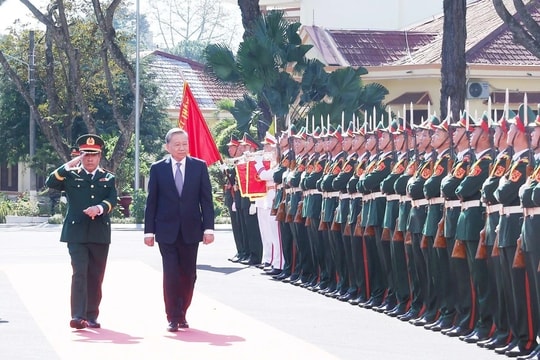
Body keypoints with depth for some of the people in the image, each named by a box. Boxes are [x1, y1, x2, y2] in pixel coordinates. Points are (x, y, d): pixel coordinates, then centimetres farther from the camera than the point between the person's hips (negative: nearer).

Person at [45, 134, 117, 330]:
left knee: (96, 276, 6)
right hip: (76, 233, -2)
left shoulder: (108, 178, 13)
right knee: (80, 273, -12)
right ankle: (78, 316, -17)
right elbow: (50, 183, -8)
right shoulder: (71, 176, 9)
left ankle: (91, 316, 13)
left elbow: (112, 200, -2)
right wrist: (69, 165, -13)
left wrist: (99, 208, -23)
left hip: (100, 234, 2)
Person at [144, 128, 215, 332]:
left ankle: (182, 313, 21)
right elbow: (151, 202, 3)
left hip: (190, 231, 2)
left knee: (188, 275, 6)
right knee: (171, 275, -6)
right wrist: (149, 231, -1)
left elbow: (206, 200, 3)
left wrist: (208, 228, -4)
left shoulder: (199, 167, 3)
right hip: (167, 231, -1)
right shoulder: (157, 169, 1)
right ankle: (173, 318, 2)